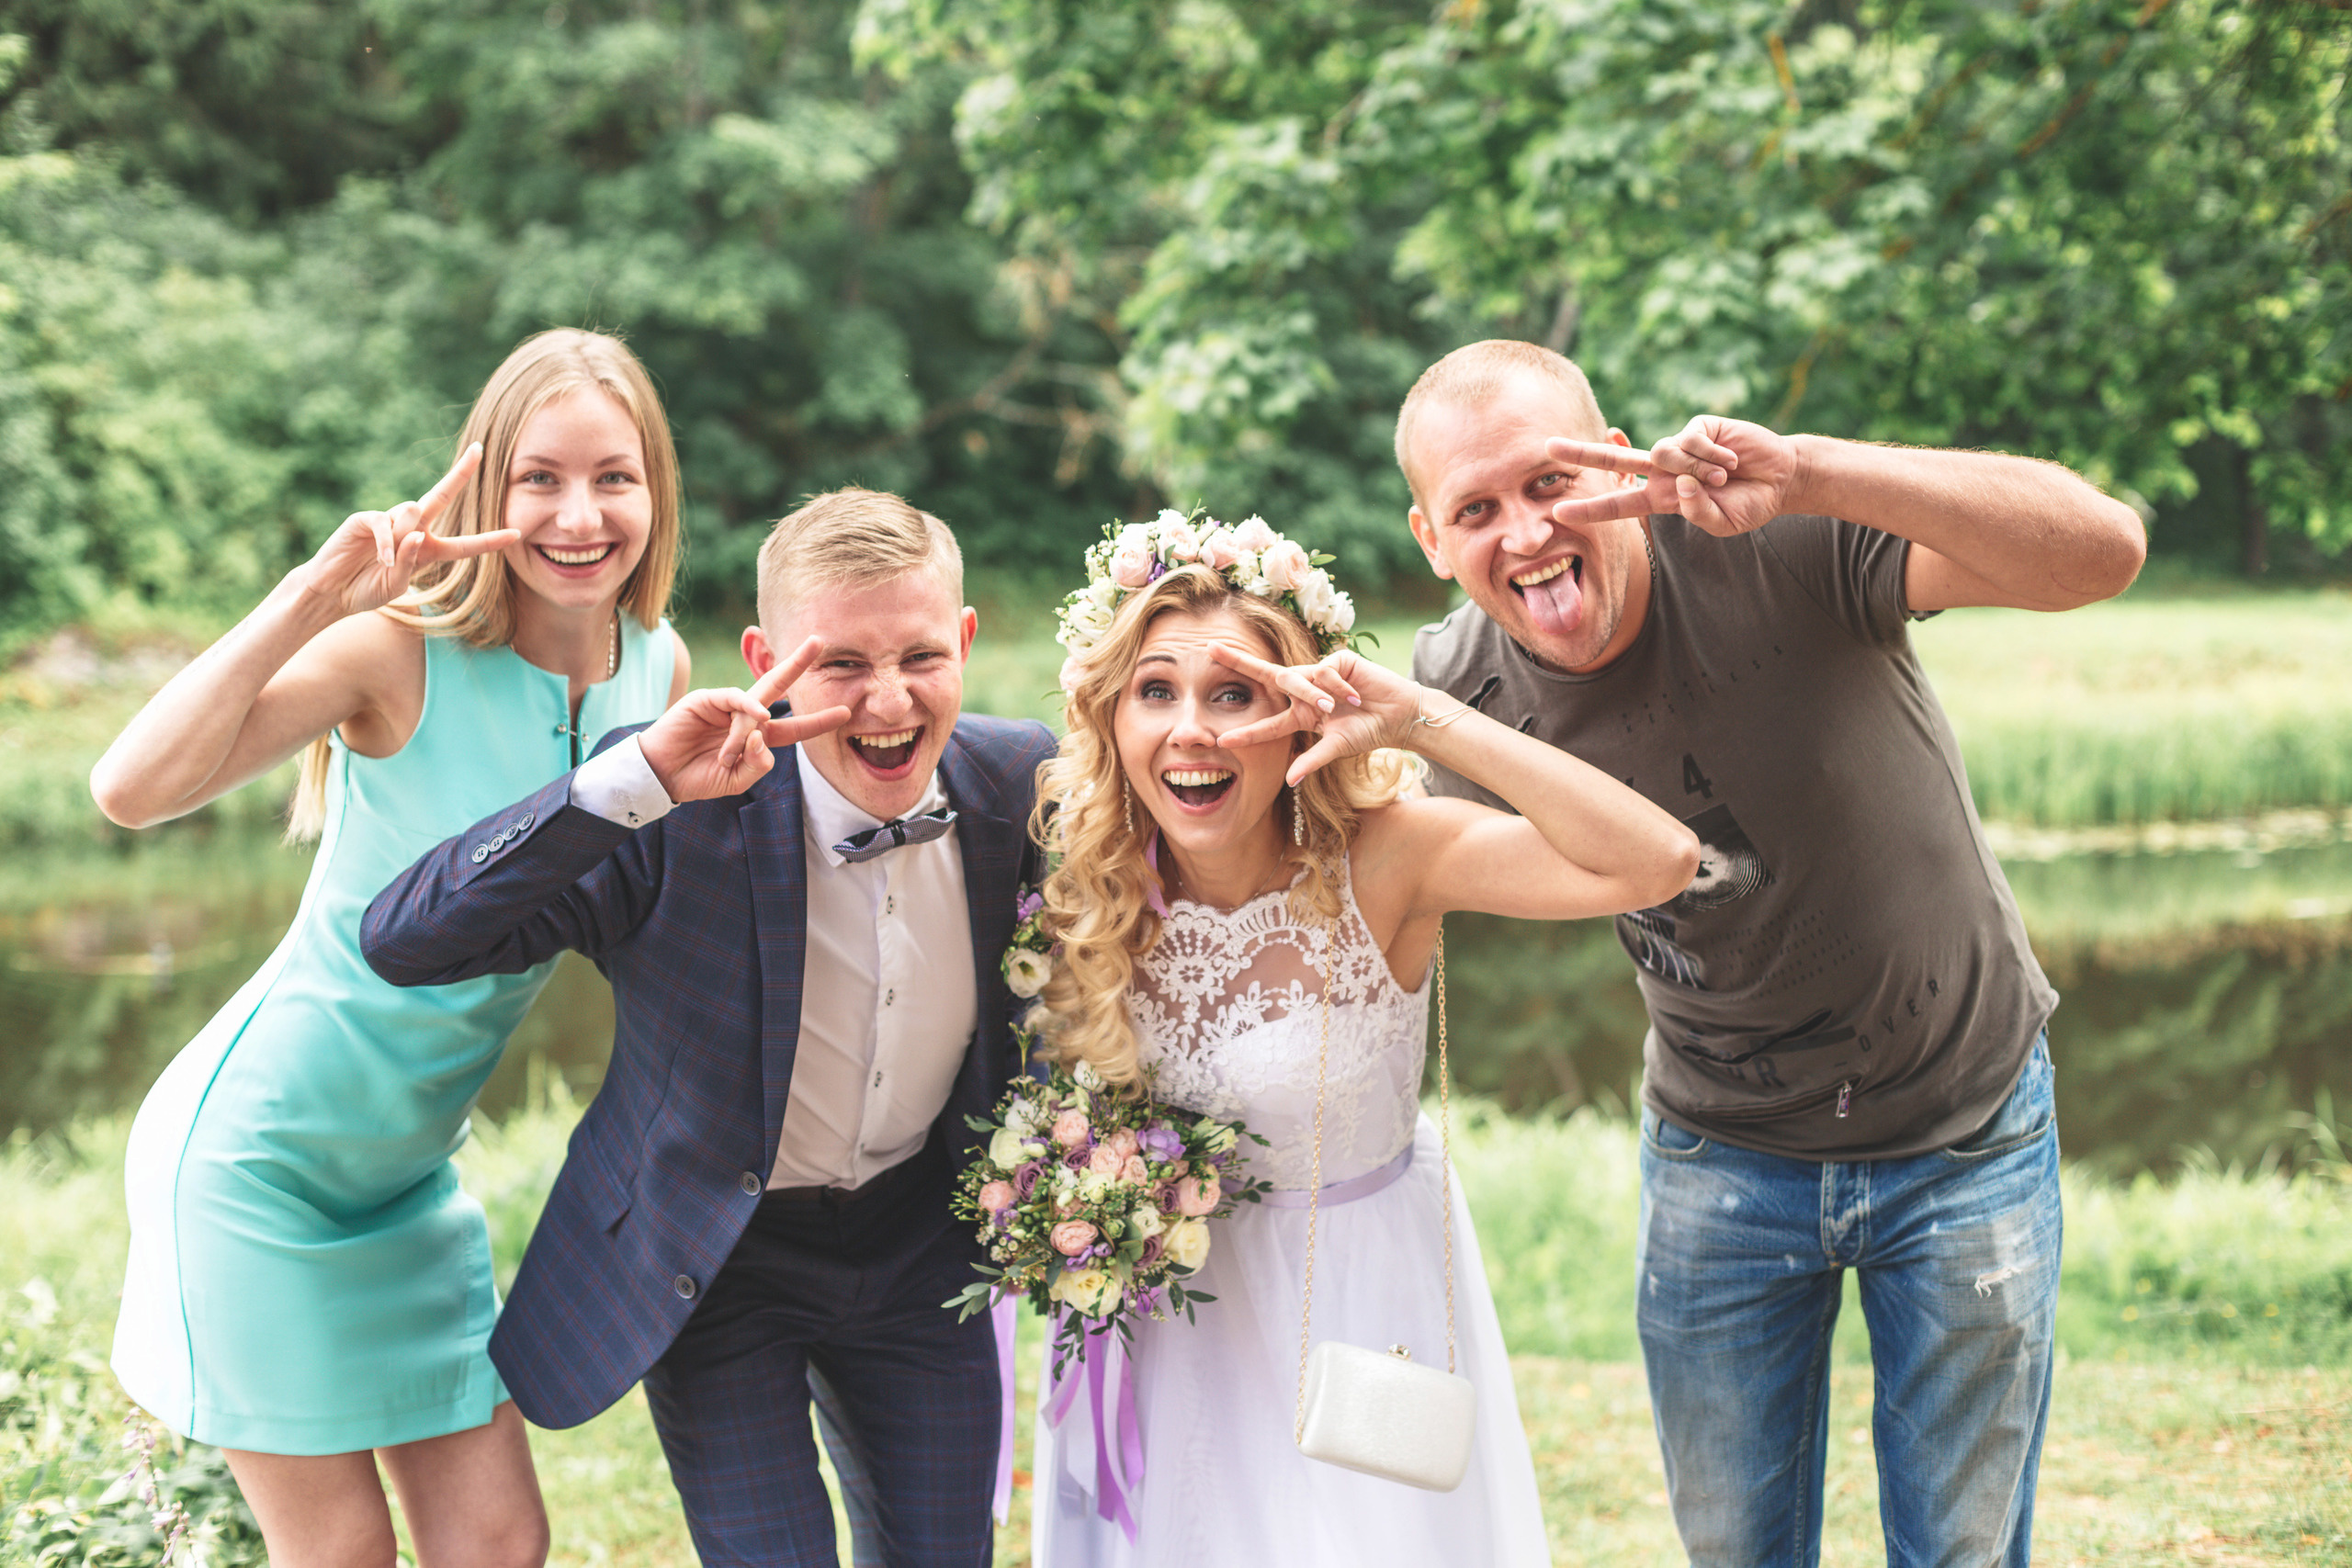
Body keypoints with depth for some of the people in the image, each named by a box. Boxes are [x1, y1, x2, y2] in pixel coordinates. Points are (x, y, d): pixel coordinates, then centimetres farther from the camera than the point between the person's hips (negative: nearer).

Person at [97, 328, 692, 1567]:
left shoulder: (658, 668, -2)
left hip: (410, 1179, 6)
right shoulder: (401, 651, -20)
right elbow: (131, 790, -34)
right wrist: (315, 594, -37)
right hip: (259, 1154, -6)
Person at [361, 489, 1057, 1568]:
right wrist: (640, 778, -44)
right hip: (713, 1264, -4)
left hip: (916, 1242, 4)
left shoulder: (1019, 780, -13)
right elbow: (401, 943, -36)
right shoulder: (679, 817, -25)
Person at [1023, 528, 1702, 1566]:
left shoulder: (1378, 857, -25)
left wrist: (1419, 720, -41)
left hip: (1366, 1292, -2)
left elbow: (1658, 861, -39)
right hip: (1172, 1305, 2)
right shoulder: (1092, 884, -15)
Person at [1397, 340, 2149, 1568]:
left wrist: (1806, 476, -52)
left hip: (1963, 1130, -2)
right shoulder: (1465, 689, -15)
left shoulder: (1782, 543, -27)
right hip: (1722, 1157, 2)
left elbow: (2100, 549, -41)